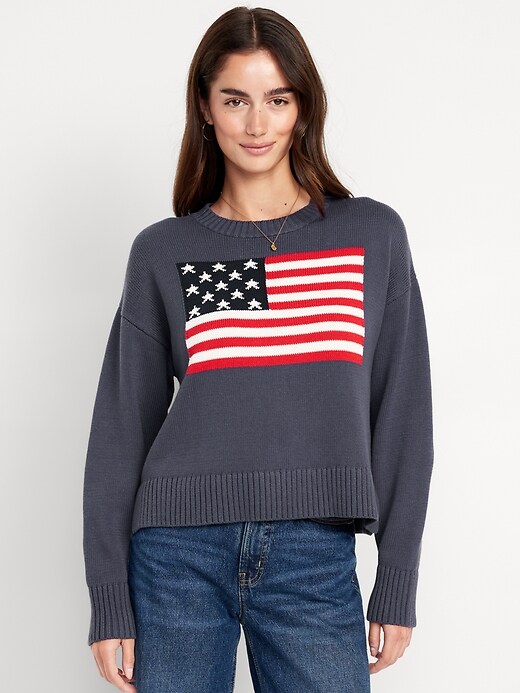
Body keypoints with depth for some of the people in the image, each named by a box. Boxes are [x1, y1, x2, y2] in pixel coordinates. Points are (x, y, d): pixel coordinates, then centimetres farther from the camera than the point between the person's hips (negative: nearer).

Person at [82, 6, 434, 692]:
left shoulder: (374, 235, 5)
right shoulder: (163, 252, 4)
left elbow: (403, 413, 6)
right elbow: (122, 427, 6)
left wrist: (398, 585, 3)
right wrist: (110, 603, 3)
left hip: (317, 559, 0)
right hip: (179, 557, 0)